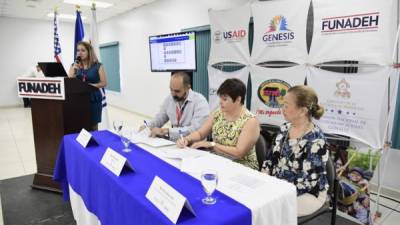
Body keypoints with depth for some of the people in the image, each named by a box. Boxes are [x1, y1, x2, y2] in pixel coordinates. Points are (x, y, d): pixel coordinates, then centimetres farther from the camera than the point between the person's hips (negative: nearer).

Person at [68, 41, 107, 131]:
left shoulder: (98, 66, -1)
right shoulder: (74, 65, 9)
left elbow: (104, 83, -3)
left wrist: (91, 85, -18)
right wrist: (74, 69, -12)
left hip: (93, 98, -3)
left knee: (93, 126, 3)